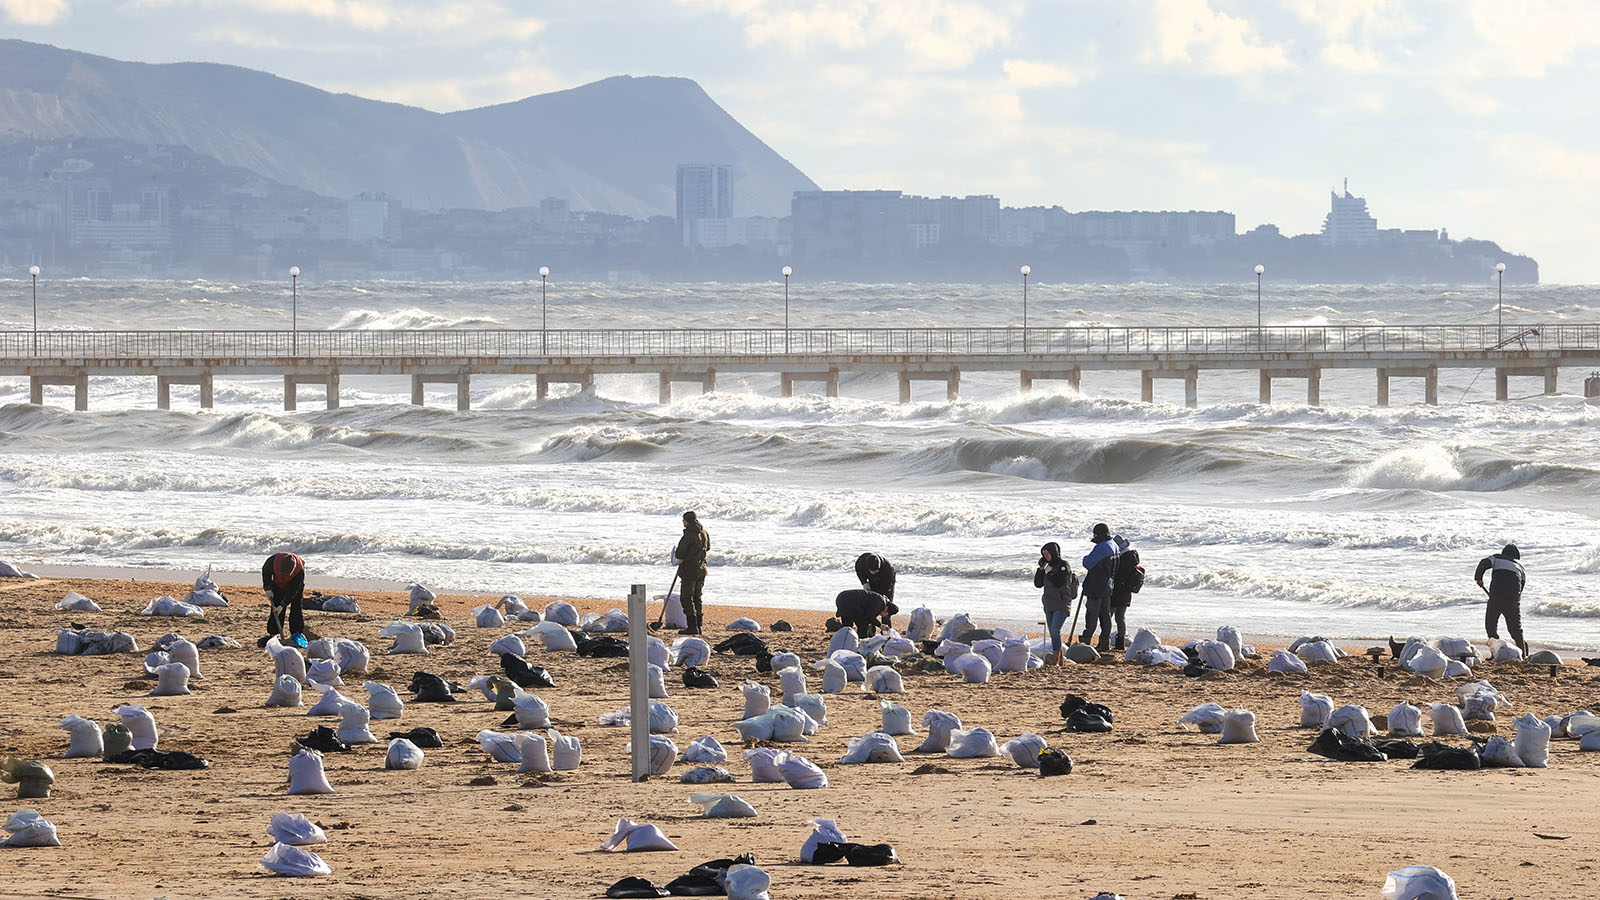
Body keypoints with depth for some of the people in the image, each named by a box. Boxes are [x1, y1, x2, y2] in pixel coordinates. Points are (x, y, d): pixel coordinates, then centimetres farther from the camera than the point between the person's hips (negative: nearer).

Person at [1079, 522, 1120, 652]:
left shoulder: (1101, 547, -20)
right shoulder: (1113, 546, 9)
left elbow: (1088, 563, -20)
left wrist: (1085, 559, 3)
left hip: (1096, 588, -9)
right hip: (1107, 587, 9)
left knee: (1092, 614, -4)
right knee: (1105, 614, 12)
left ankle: (1085, 640, -2)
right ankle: (1105, 642, 15)